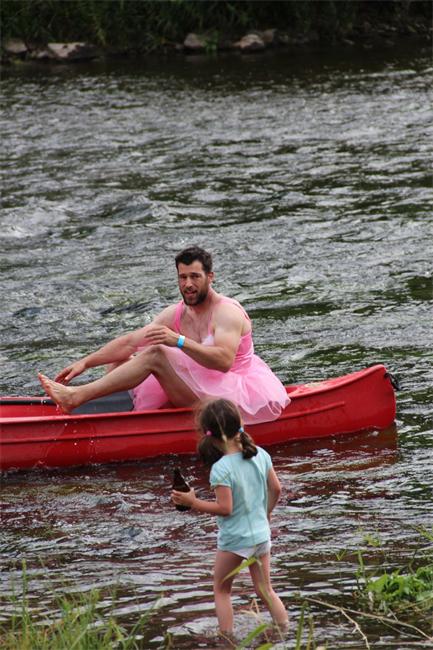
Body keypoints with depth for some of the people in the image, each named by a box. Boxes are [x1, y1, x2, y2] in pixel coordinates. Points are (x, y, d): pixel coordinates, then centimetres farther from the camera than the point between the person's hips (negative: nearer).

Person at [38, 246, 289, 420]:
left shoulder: (227, 313, -14)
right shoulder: (176, 314, 8)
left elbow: (224, 361, -32)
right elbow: (129, 342, 4)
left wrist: (179, 341, -40)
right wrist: (86, 362, -6)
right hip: (202, 390, 9)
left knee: (156, 353, -24)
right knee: (122, 360, 4)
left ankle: (77, 396, -28)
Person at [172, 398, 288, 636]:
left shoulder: (221, 468, -23)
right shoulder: (260, 454, -3)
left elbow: (224, 508, -23)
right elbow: (276, 489, 6)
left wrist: (193, 502, -14)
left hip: (235, 540, -6)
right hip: (262, 535, 6)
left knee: (221, 590, 14)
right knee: (265, 591, 18)